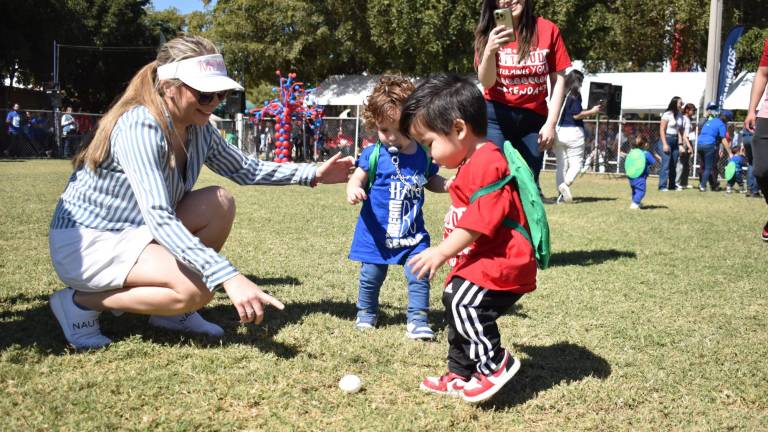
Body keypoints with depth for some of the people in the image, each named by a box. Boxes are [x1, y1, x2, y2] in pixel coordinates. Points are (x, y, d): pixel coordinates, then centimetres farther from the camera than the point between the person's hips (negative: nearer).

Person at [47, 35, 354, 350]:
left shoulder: (199, 130, -3)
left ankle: (172, 312, 5)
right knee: (196, 289, -26)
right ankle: (80, 302, -7)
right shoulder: (140, 127, -28)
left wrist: (312, 174, 1)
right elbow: (158, 218, -38)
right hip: (85, 243, -8)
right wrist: (229, 277, -46)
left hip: (136, 233, 8)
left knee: (219, 203, -7)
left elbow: (245, 170, 13)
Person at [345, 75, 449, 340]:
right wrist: (353, 190, -35)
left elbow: (431, 182, 15)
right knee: (370, 277, 13)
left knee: (419, 277, -5)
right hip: (376, 232, -1)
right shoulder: (374, 154, -11)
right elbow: (357, 179, -12)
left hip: (413, 233, 2)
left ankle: (417, 320, 7)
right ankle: (366, 313, 35)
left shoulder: (423, 155, 0)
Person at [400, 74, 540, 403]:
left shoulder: (487, 164, -21)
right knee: (456, 305, 16)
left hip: (500, 262, -11)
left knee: (464, 303, -25)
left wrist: (442, 252, -24)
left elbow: (480, 219, -27)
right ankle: (460, 375, 29)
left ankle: (495, 364, -8)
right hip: (480, 260, 12)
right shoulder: (472, 163, 15)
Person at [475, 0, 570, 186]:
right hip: (495, 117, -1)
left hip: (534, 118, 1)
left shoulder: (548, 30, -1)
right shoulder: (489, 34, -1)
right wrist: (490, 50, -29)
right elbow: (487, 83, -10)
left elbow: (558, 79, 2)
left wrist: (551, 123, -5)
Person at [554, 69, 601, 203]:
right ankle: (566, 184, -25)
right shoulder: (575, 94, -7)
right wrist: (592, 111, -1)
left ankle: (561, 195, 6)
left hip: (558, 131, 6)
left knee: (561, 165, 11)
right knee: (576, 163, 1)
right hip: (573, 132, -6)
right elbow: (576, 115, -12)